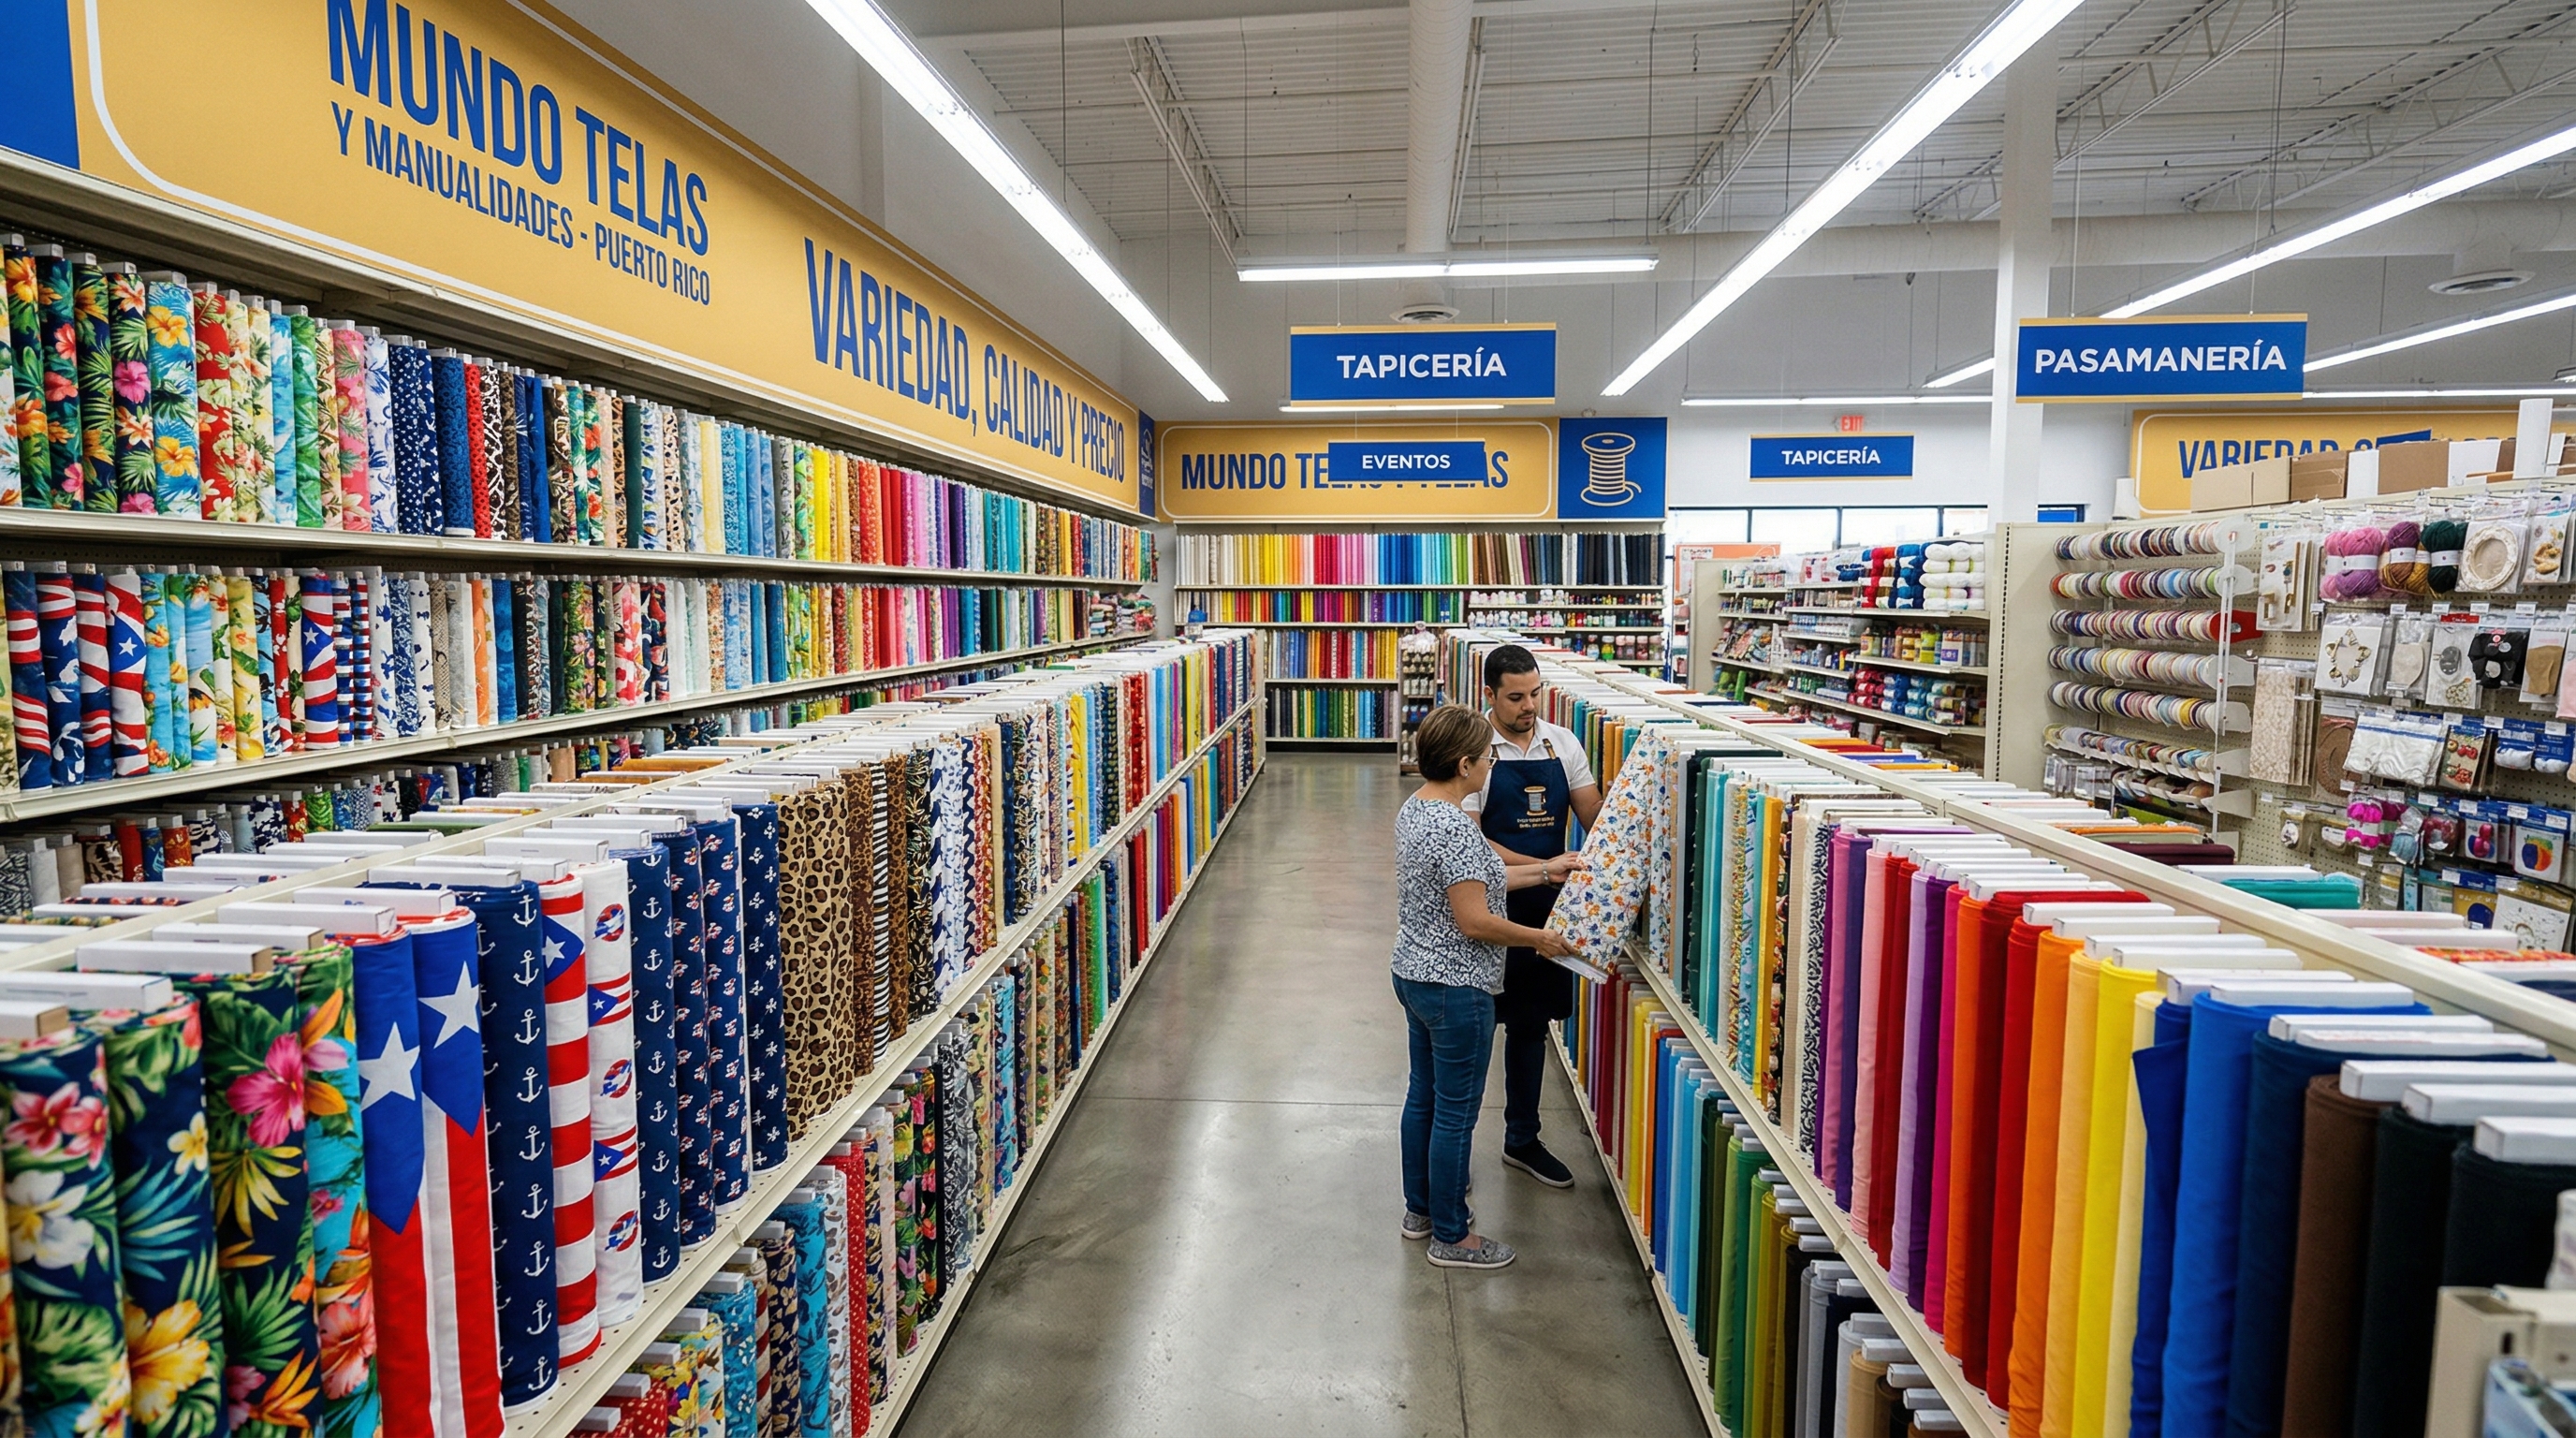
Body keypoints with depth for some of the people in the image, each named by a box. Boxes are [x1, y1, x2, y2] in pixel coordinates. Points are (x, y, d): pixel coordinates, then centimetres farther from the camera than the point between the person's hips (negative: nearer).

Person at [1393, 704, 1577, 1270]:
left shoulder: (1414, 809, 5)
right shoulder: (1455, 827, -26)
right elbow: (1475, 921, -25)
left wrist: (1542, 872, 16)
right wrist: (1540, 938, -10)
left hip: (1413, 976, 10)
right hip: (1456, 989, -10)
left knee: (1423, 1096, 21)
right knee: (1457, 1113, 5)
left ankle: (1420, 1208, 37)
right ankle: (1452, 1236, 21)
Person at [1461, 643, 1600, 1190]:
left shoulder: (1563, 744, 3)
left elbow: (1594, 817, 3)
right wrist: (1541, 867, -26)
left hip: (1547, 909, 5)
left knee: (1531, 1024, 18)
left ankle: (1522, 1140, 35)